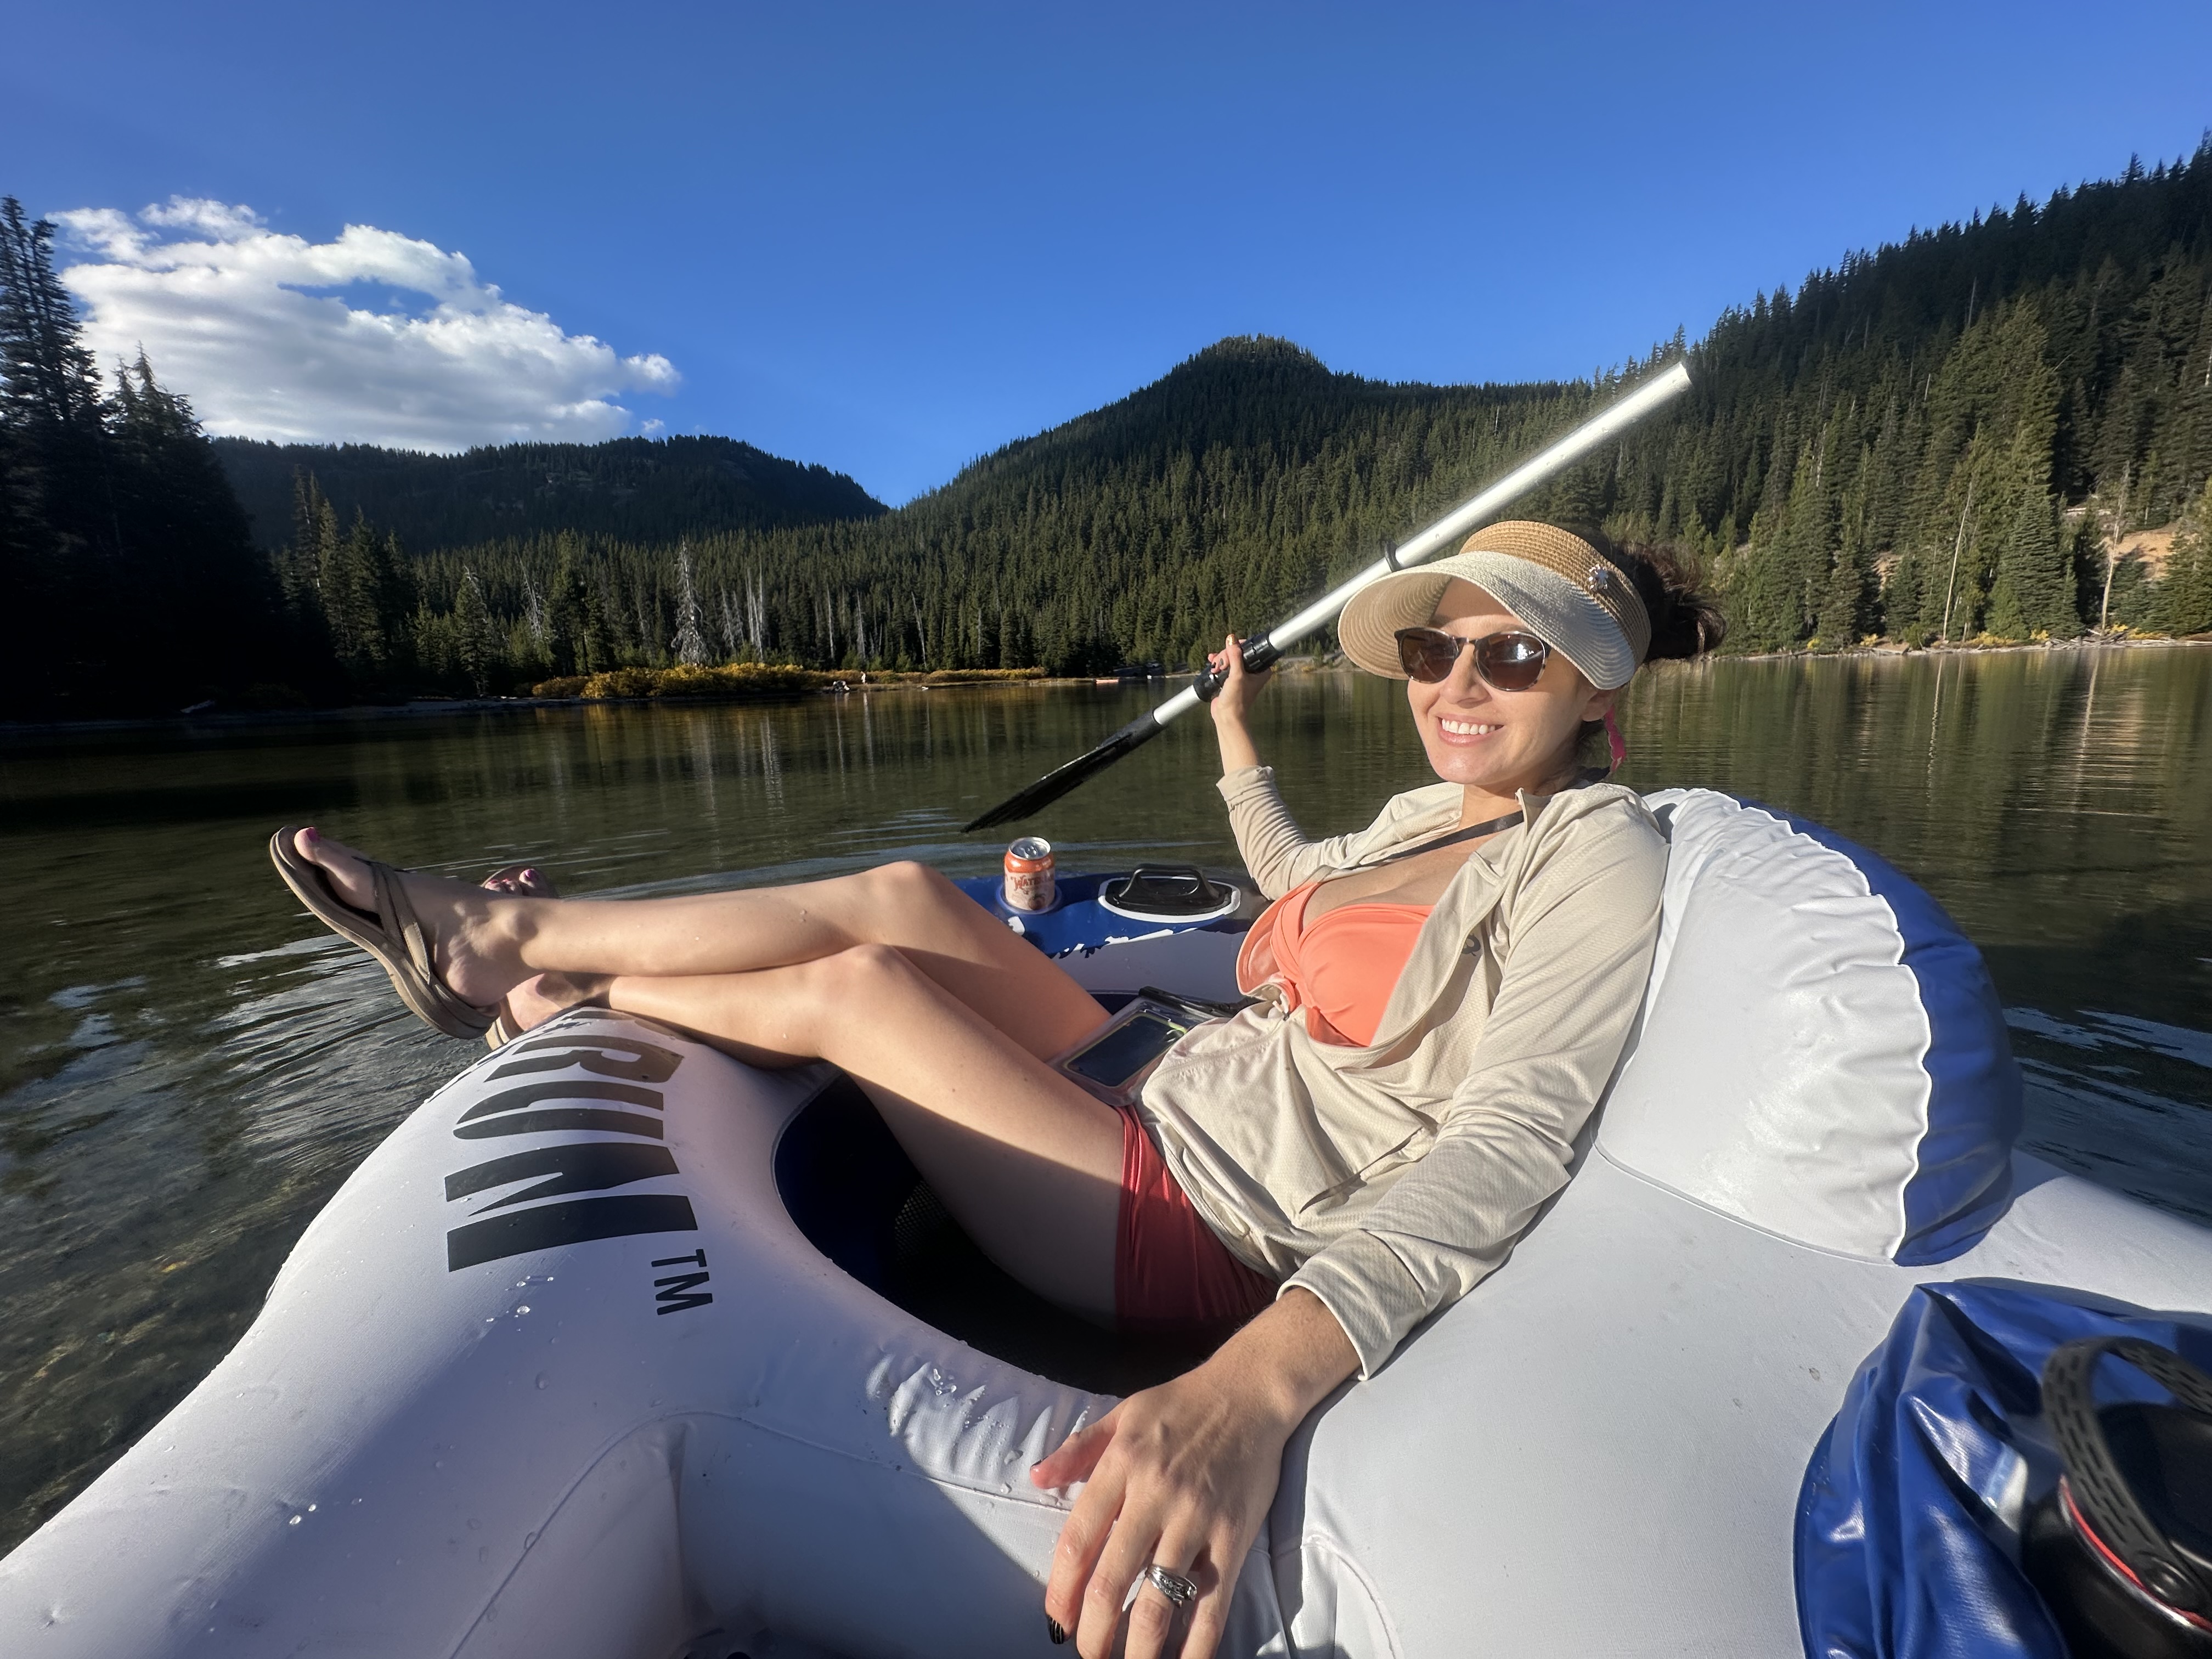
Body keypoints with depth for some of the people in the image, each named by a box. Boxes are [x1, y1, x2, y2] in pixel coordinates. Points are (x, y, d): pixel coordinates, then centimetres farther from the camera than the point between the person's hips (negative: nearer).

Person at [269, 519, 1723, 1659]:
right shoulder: (1426, 816, 11)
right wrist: (1236, 734, 39)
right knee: (901, 896, -4)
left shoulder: (1597, 851, -13)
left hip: (1220, 1248, -7)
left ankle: (566, 1006, 19)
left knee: (861, 988, -11)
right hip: (1161, 1113, 8)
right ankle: (509, 932, 13)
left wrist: (1261, 1380, -42)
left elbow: (1517, 1139, -28)